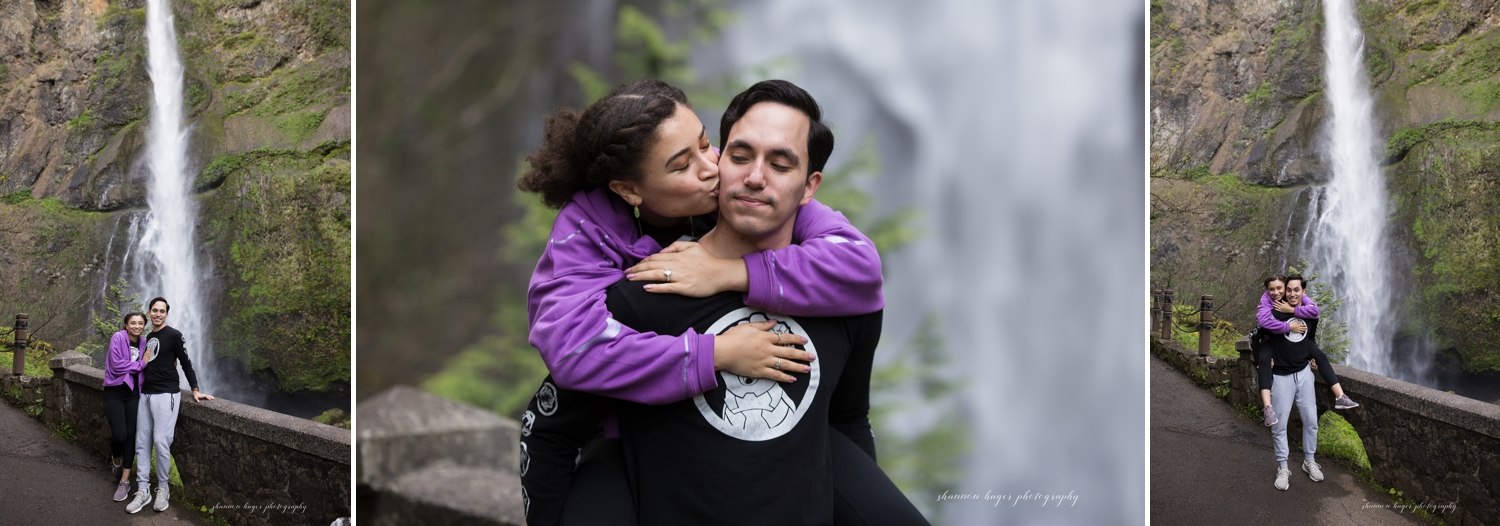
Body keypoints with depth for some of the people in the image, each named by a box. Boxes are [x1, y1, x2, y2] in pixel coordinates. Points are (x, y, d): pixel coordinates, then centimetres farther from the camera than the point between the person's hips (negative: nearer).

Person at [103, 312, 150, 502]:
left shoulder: (143, 344, 7)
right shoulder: (118, 338, -9)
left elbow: (144, 369, 11)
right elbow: (116, 364, -18)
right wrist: (140, 364, -12)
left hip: (133, 394, 4)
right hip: (115, 393, -4)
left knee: (130, 436, 0)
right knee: (119, 435, -13)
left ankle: (125, 481, 7)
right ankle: (116, 461, 22)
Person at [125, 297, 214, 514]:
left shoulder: (173, 336, -5)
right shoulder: (148, 337, 16)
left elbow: (186, 363, -5)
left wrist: (195, 390, -8)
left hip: (166, 395, -7)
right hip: (145, 395, 7)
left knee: (161, 442, -11)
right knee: (142, 443, 2)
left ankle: (163, 489, 2)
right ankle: (143, 491, 5)